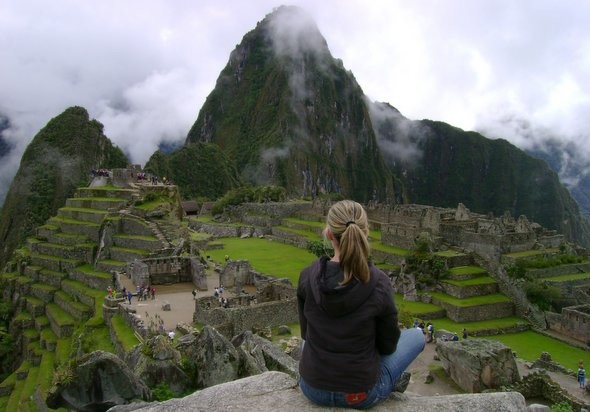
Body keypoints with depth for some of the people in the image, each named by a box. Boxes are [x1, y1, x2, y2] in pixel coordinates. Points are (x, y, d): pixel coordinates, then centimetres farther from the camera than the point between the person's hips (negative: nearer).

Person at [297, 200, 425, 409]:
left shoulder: (307, 276, -15)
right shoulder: (379, 283, -22)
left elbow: (307, 331, 2)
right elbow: (388, 346, -6)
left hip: (312, 388, 3)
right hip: (360, 394, -2)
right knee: (416, 334, 23)